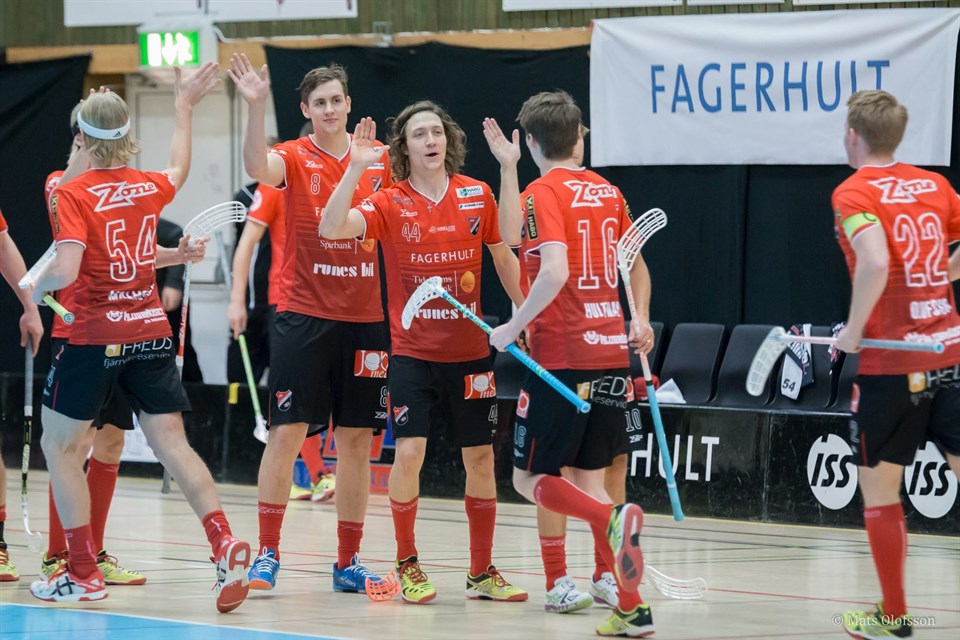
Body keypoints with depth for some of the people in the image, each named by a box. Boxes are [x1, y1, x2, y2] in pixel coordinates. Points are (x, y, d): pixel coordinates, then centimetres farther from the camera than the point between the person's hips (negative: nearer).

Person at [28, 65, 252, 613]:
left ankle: (83, 573, 7)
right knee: (172, 443, 5)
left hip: (94, 337, -5)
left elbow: (66, 272, -22)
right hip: (152, 333, 5)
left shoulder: (72, 194, -13)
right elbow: (180, 170, 29)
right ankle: (226, 544, -14)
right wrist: (184, 106, 40)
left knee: (60, 445, 9)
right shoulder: (150, 188, 4)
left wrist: (39, 287, 0)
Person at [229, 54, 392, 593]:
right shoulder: (295, 158, -2)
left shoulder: (380, 161, 6)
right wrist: (257, 107, -37)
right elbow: (258, 168, -24)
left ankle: (348, 563, 13)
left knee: (357, 441, 6)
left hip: (364, 318, 3)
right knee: (287, 432, -6)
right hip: (304, 316, -3)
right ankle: (268, 555, 0)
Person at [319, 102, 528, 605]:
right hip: (412, 351, -2)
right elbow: (332, 229, -21)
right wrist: (355, 168, -27)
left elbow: (505, 258, 13)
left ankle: (482, 573, 15)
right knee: (409, 451, -13)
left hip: (469, 351, 3)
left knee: (480, 456, 4)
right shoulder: (391, 204, -6)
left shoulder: (477, 196, 1)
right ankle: (407, 565, 5)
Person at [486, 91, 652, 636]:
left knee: (530, 478, 4)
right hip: (611, 353, 7)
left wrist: (513, 328, -15)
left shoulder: (541, 194, -10)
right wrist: (639, 320, 28)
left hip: (562, 358, -7)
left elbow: (555, 271, -23)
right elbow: (637, 267, 23)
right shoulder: (608, 192, 12)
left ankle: (614, 519, -24)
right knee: (589, 480, 11)